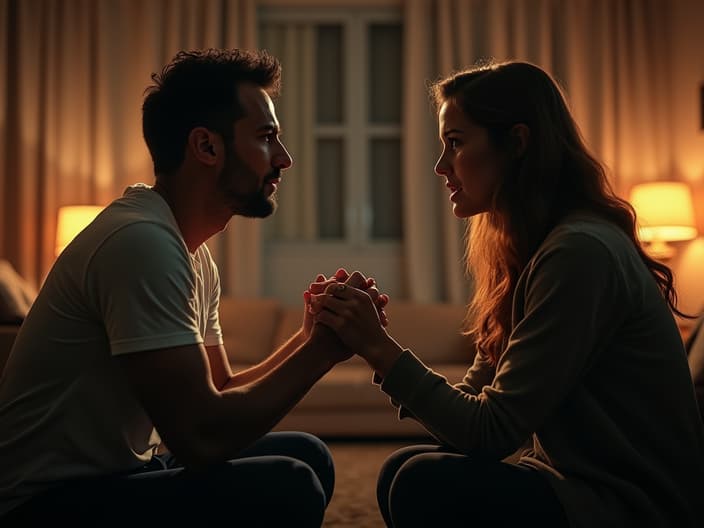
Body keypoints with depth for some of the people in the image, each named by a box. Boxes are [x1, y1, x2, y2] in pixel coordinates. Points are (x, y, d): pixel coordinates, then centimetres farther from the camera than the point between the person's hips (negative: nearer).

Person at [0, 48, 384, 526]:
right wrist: (321, 349, -16)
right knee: (287, 487, -23)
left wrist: (311, 338, -4)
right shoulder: (142, 239, -22)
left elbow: (221, 395, 10)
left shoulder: (192, 254, 8)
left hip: (113, 473, 9)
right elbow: (202, 437, -25)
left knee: (307, 456, 9)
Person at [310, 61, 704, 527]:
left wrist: (380, 347, -19)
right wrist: (372, 344, -8)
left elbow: (492, 429, -21)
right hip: (582, 480, 8)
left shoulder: (580, 252, -22)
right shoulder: (527, 250, 7)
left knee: (427, 484, -20)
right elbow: (474, 399, 4)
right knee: (404, 469, 3)